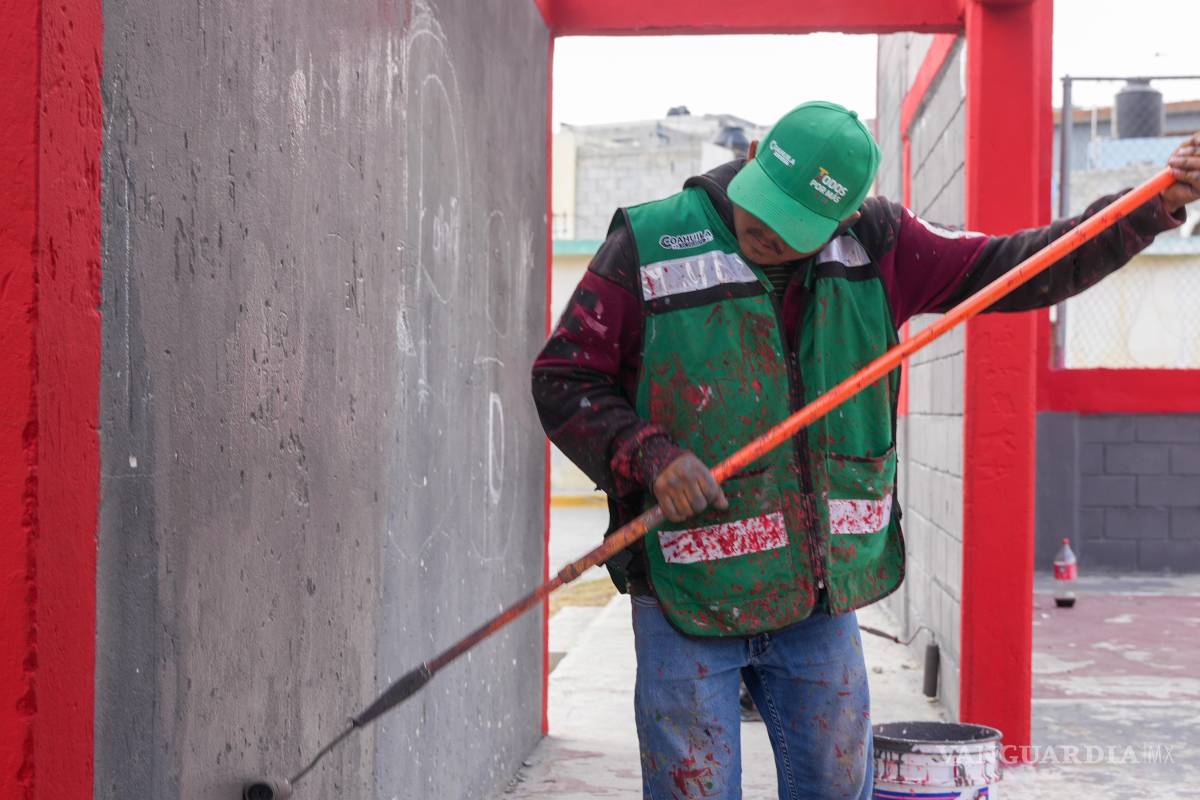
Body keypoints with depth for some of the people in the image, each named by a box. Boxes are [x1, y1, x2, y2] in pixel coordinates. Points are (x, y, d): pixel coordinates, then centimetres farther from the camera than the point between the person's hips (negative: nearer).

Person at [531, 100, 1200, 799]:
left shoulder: (876, 249, 2)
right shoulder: (648, 247, -8)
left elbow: (1013, 269, 6)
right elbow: (563, 381, -4)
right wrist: (649, 455, -19)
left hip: (823, 599, 4)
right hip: (688, 603, -3)